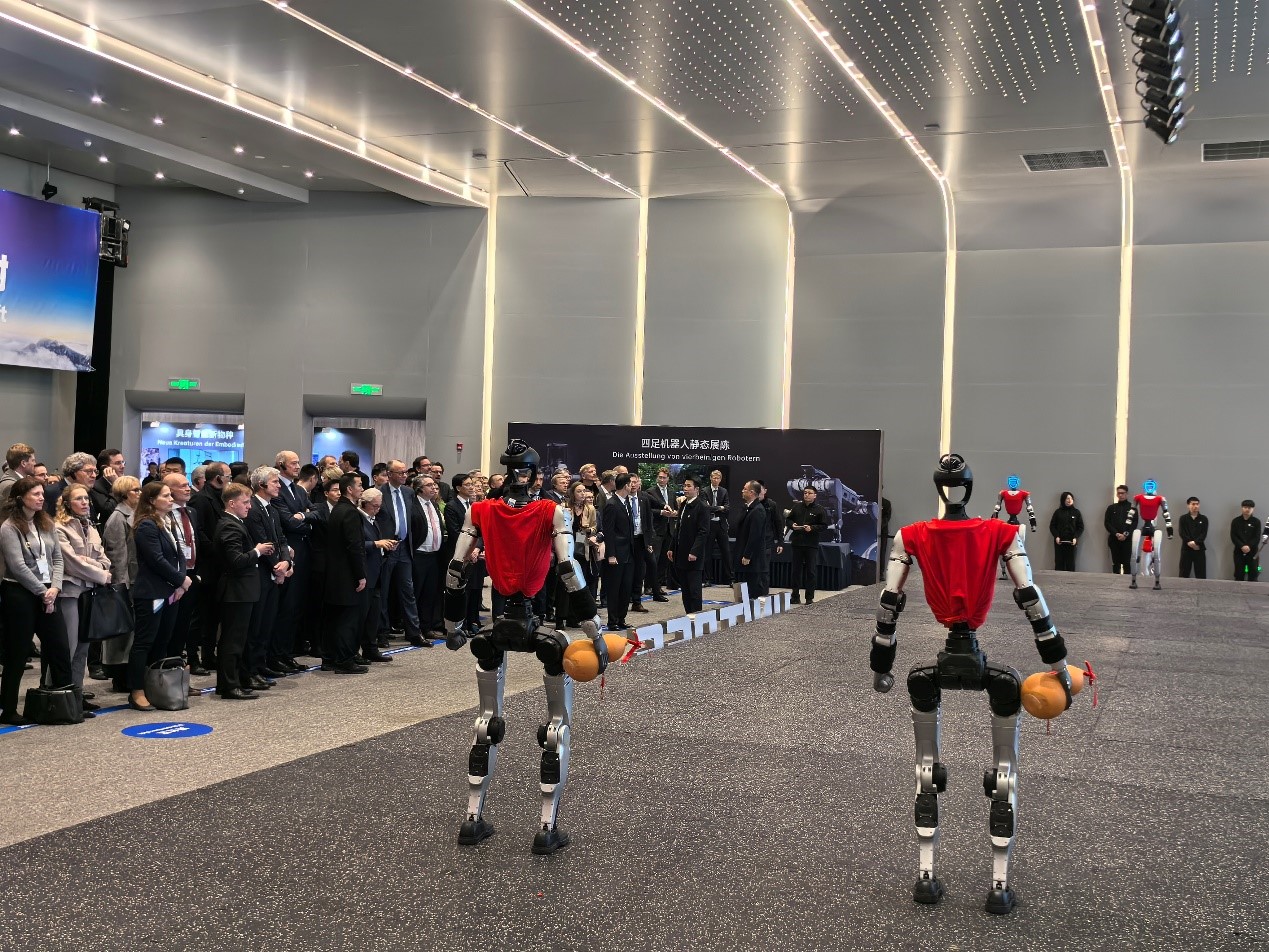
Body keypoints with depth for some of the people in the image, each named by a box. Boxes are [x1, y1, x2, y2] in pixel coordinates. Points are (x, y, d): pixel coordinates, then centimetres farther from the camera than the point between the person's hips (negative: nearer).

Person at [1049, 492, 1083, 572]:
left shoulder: (1076, 512, 8)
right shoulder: (1058, 512, 7)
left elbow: (1081, 527, 7)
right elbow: (1052, 526, 7)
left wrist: (1075, 537, -8)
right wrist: (1056, 536, -8)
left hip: (1071, 542, 0)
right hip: (1059, 542, 0)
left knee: (1070, 564, -2)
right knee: (1059, 563, -3)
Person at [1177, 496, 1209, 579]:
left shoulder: (1203, 519, 8)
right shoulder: (1183, 519, 7)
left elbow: (1204, 534, -3)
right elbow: (1182, 533, -4)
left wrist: (1195, 542, -17)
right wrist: (1190, 543, -18)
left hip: (1199, 549, 0)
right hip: (1186, 549, 0)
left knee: (1201, 574, -1)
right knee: (1184, 573, -1)